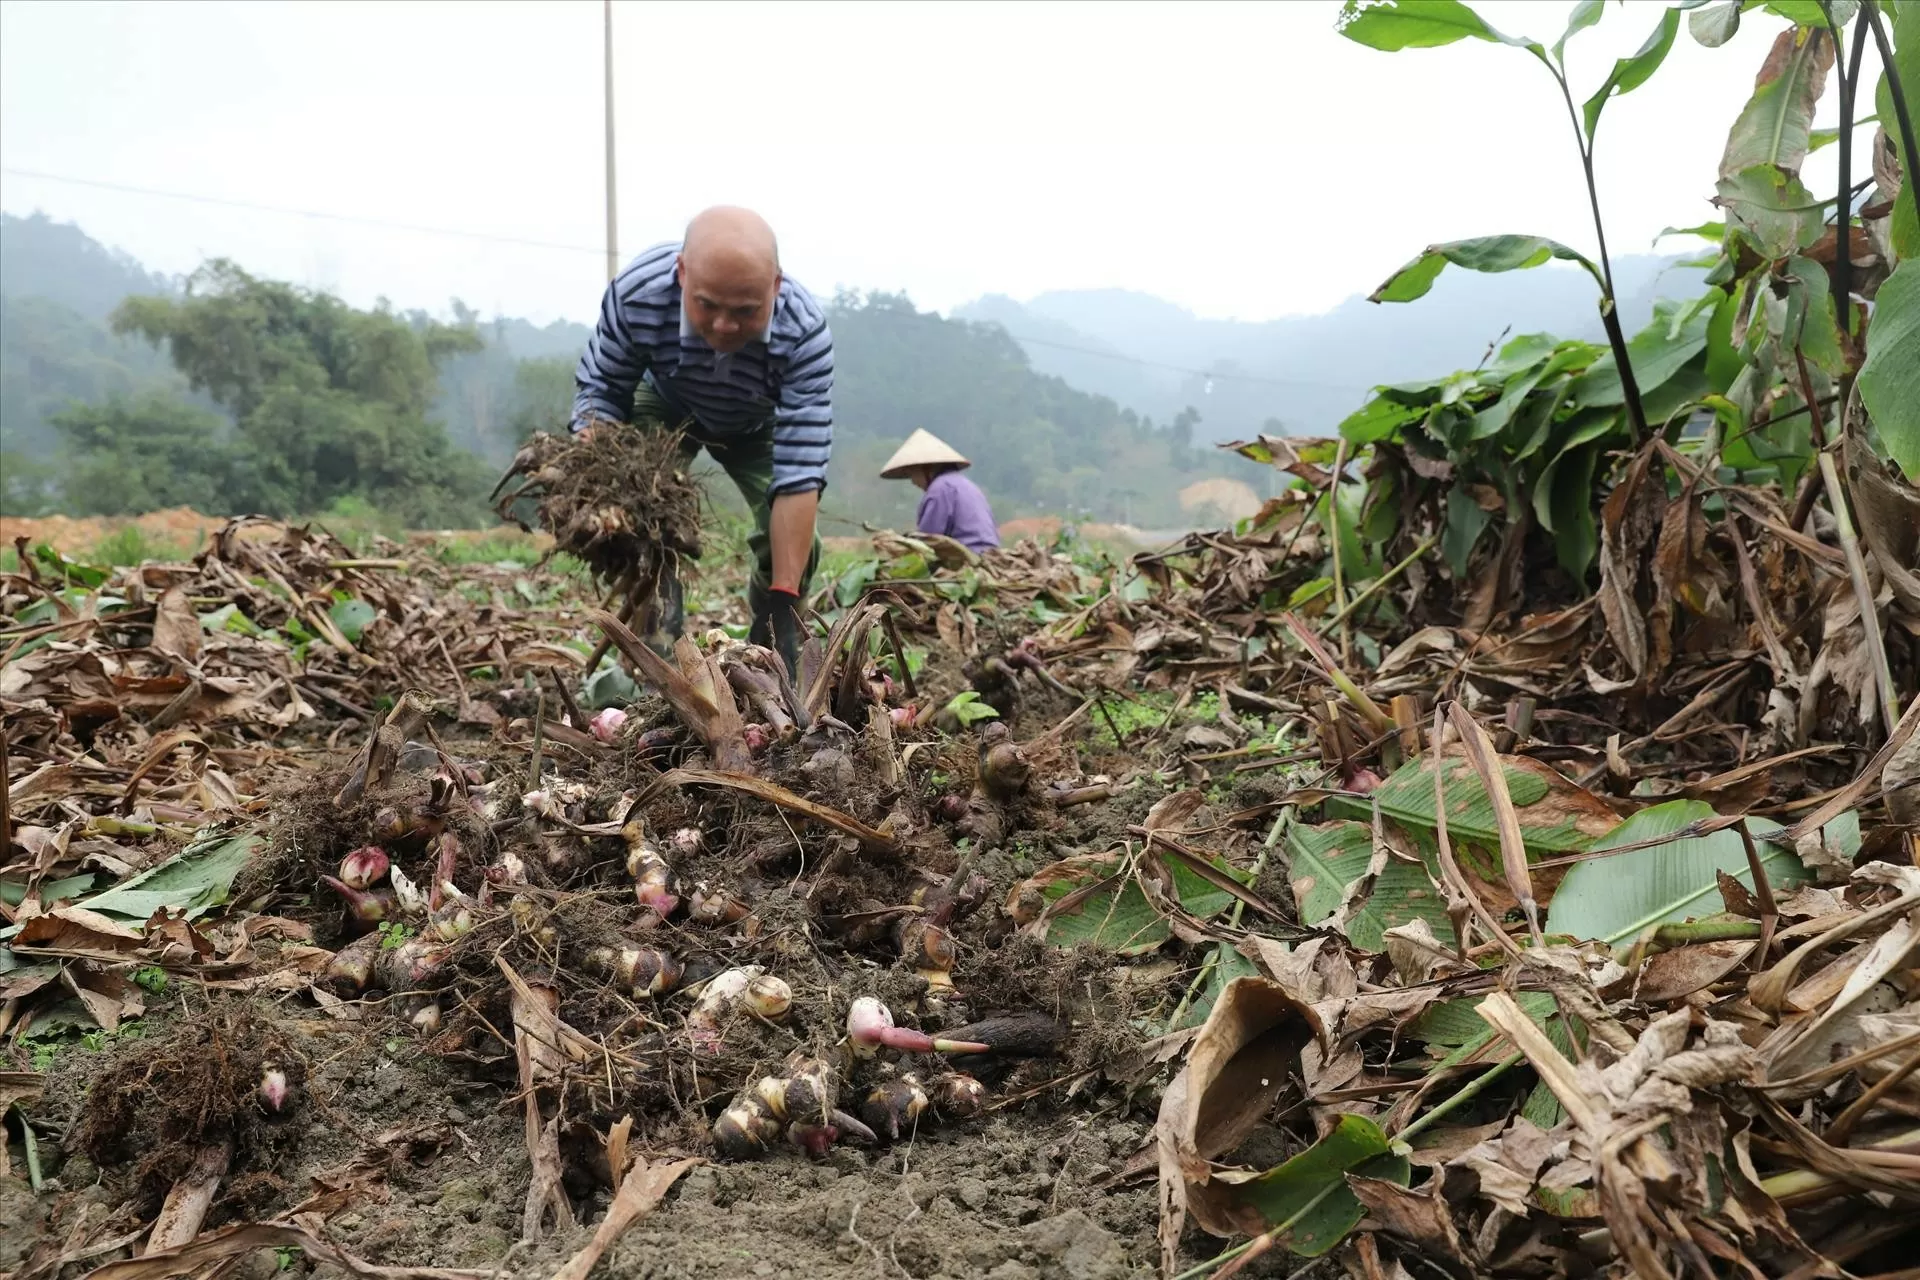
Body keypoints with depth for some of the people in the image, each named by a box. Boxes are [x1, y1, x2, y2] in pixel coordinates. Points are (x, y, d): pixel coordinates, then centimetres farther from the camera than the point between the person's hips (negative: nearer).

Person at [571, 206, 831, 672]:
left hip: (756, 424, 0)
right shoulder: (637, 291, -39)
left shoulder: (805, 333, -42)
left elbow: (799, 475, -42)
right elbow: (599, 386, -21)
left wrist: (783, 601, -45)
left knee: (793, 543, -15)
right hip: (664, 407, 1)